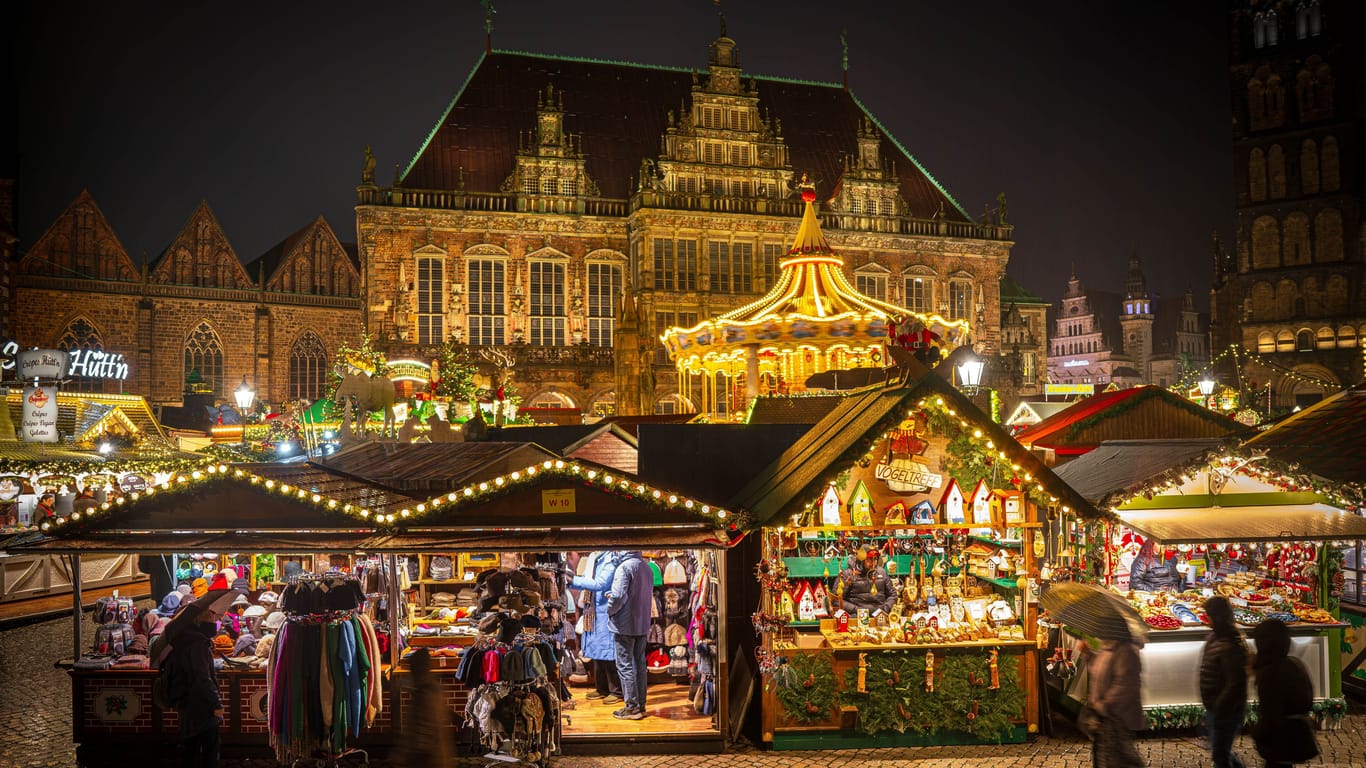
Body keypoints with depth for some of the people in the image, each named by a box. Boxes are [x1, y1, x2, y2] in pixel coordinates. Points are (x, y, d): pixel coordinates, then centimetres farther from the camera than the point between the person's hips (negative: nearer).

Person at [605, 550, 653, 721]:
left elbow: (619, 596, -26)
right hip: (643, 624, 8)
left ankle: (632, 707, 4)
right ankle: (641, 705, 20)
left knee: (625, 665, 1)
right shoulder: (646, 567, 8)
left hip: (625, 625, -8)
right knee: (639, 663, 14)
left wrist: (610, 609, -5)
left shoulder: (624, 567, -18)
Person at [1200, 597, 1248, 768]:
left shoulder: (1231, 645, -24)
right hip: (1214, 708, 10)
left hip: (1226, 710, -10)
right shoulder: (1215, 637, 7)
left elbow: (1235, 685, -26)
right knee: (1221, 751, 22)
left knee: (1220, 754, 0)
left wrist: (1218, 708, -21)